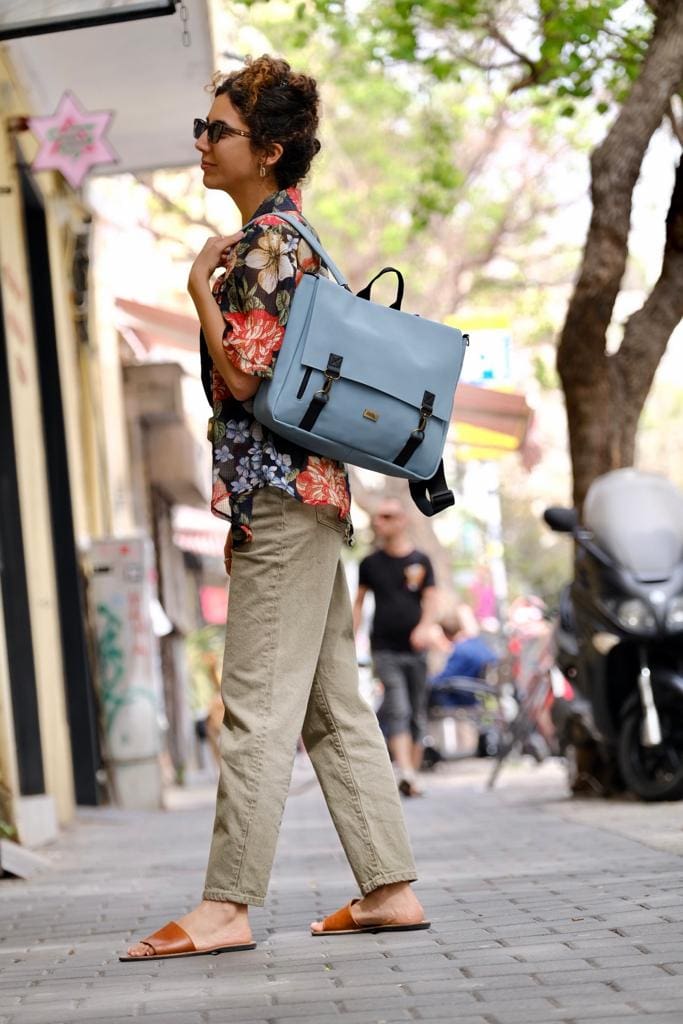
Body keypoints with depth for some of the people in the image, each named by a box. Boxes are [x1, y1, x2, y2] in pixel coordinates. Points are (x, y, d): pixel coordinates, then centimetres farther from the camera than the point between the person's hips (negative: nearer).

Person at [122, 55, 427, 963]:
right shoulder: (290, 234, 18)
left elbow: (243, 373, -19)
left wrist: (202, 283, -10)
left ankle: (229, 905, -5)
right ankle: (391, 889, 12)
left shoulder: (267, 241, -12)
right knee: (332, 705, 10)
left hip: (279, 495, -10)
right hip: (304, 492, 10)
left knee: (259, 707, -8)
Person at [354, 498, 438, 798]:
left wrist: (425, 626, -20)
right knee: (398, 709, -15)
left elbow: (430, 599, -1)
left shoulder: (420, 561, 5)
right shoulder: (370, 563, 7)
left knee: (417, 714, 6)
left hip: (415, 649, 1)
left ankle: (412, 773, 15)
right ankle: (405, 774, -26)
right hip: (385, 648, -1)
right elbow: (358, 602, 13)